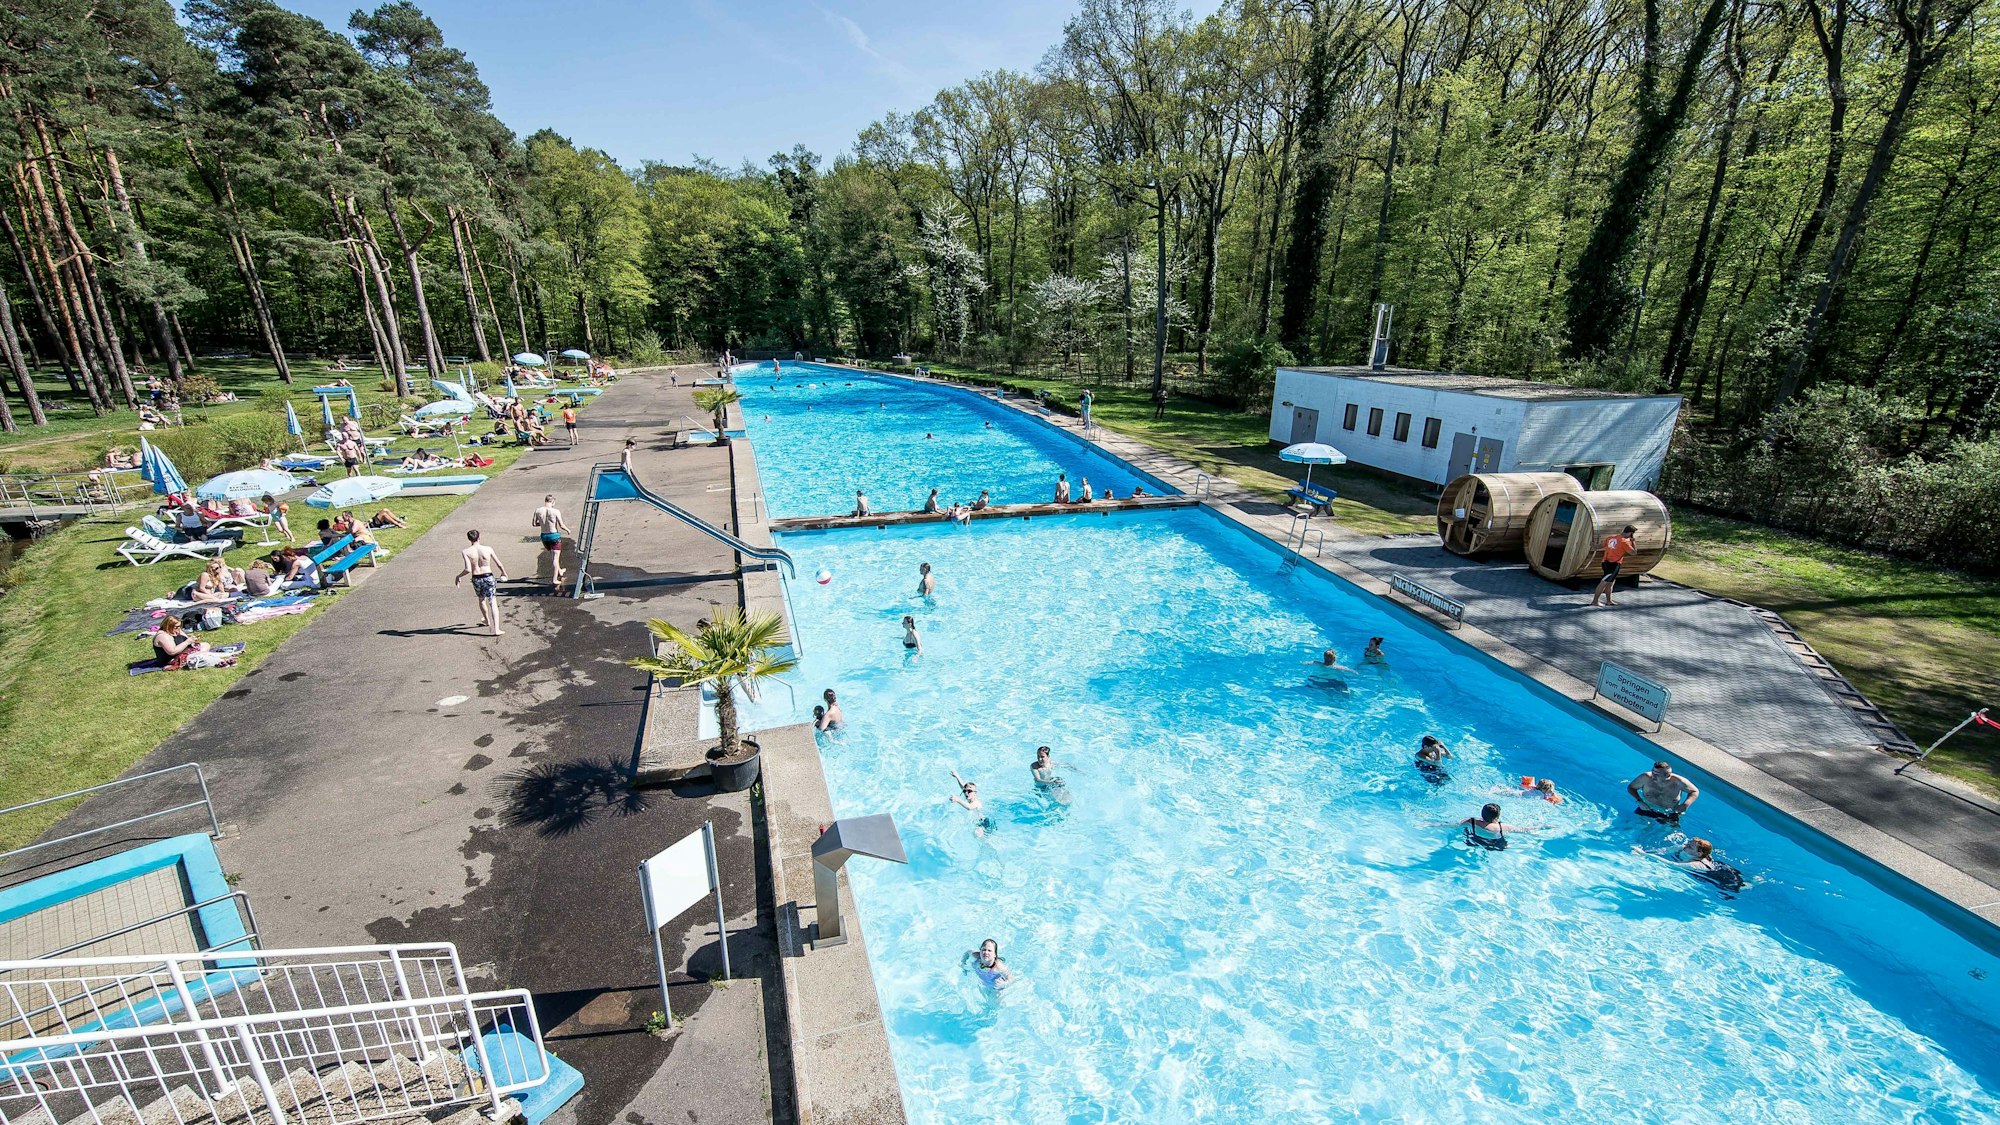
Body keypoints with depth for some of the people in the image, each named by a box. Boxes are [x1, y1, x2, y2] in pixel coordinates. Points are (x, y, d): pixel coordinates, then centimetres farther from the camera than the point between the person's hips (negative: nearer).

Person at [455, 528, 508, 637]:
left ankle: (487, 620, 50)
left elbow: (468, 569, -17)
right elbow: (499, 564, 0)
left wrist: (458, 576, 2)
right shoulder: (488, 549, -7)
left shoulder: (466, 552, -9)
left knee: (481, 599, 28)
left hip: (476, 579, 1)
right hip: (488, 577, -1)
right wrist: (503, 573, 20)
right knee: (493, 603, -1)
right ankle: (496, 629, -12)